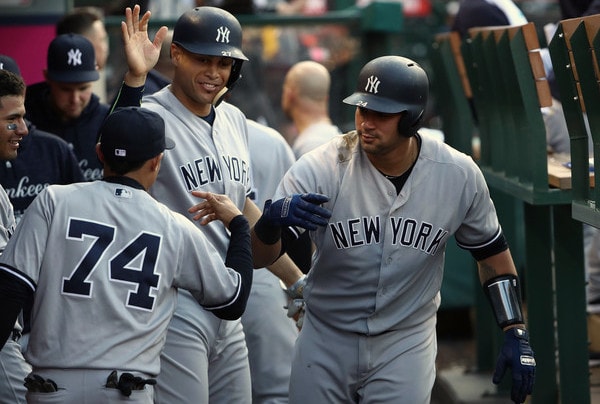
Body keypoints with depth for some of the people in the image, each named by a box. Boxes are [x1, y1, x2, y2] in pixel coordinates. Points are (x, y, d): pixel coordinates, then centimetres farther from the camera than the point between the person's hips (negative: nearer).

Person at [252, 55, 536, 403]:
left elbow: (492, 252, 5)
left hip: (407, 342, 0)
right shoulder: (320, 168, -17)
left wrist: (516, 335, 0)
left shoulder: (459, 175, -11)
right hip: (325, 339, 0)